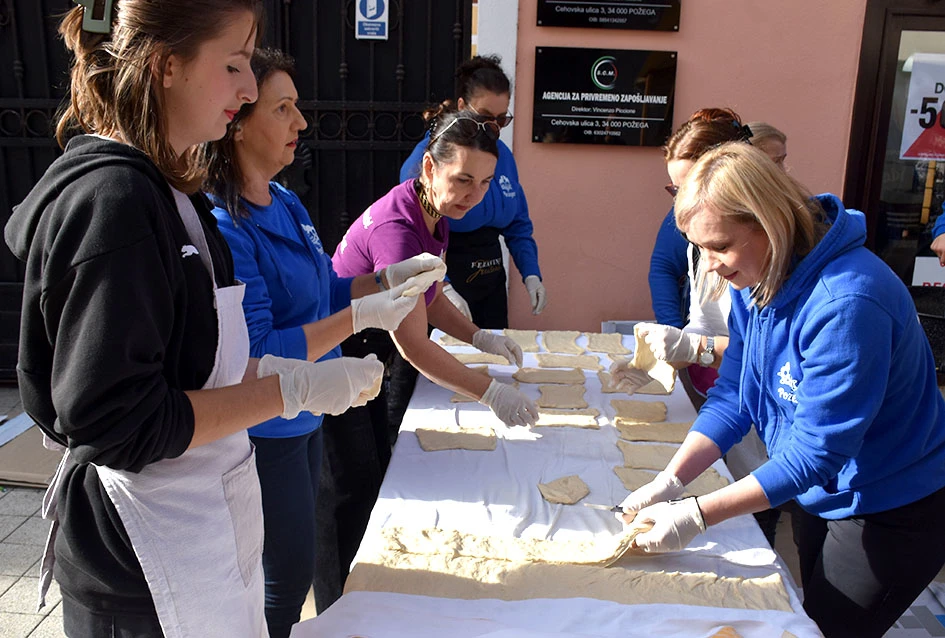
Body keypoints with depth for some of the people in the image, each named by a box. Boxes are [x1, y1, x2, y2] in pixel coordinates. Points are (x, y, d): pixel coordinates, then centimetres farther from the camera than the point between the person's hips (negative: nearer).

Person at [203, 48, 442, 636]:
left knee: (296, 560, 25)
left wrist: (392, 278, -1)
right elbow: (255, 355, -27)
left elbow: (321, 292, 13)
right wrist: (359, 317, -29)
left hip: (307, 416, 9)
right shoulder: (222, 227, -25)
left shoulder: (286, 204, 3)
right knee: (287, 575, 10)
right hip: (263, 432, -9)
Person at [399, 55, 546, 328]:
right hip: (446, 278, -6)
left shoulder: (502, 154, 6)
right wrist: (443, 287, -33)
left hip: (492, 280, 7)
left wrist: (531, 274, -1)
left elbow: (518, 224, 12)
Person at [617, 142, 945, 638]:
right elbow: (731, 396, -7)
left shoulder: (846, 303, -35)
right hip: (820, 494, 7)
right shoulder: (755, 279, -9)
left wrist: (696, 515, -31)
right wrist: (669, 481, -18)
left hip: (893, 513, -7)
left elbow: (816, 452, -31)